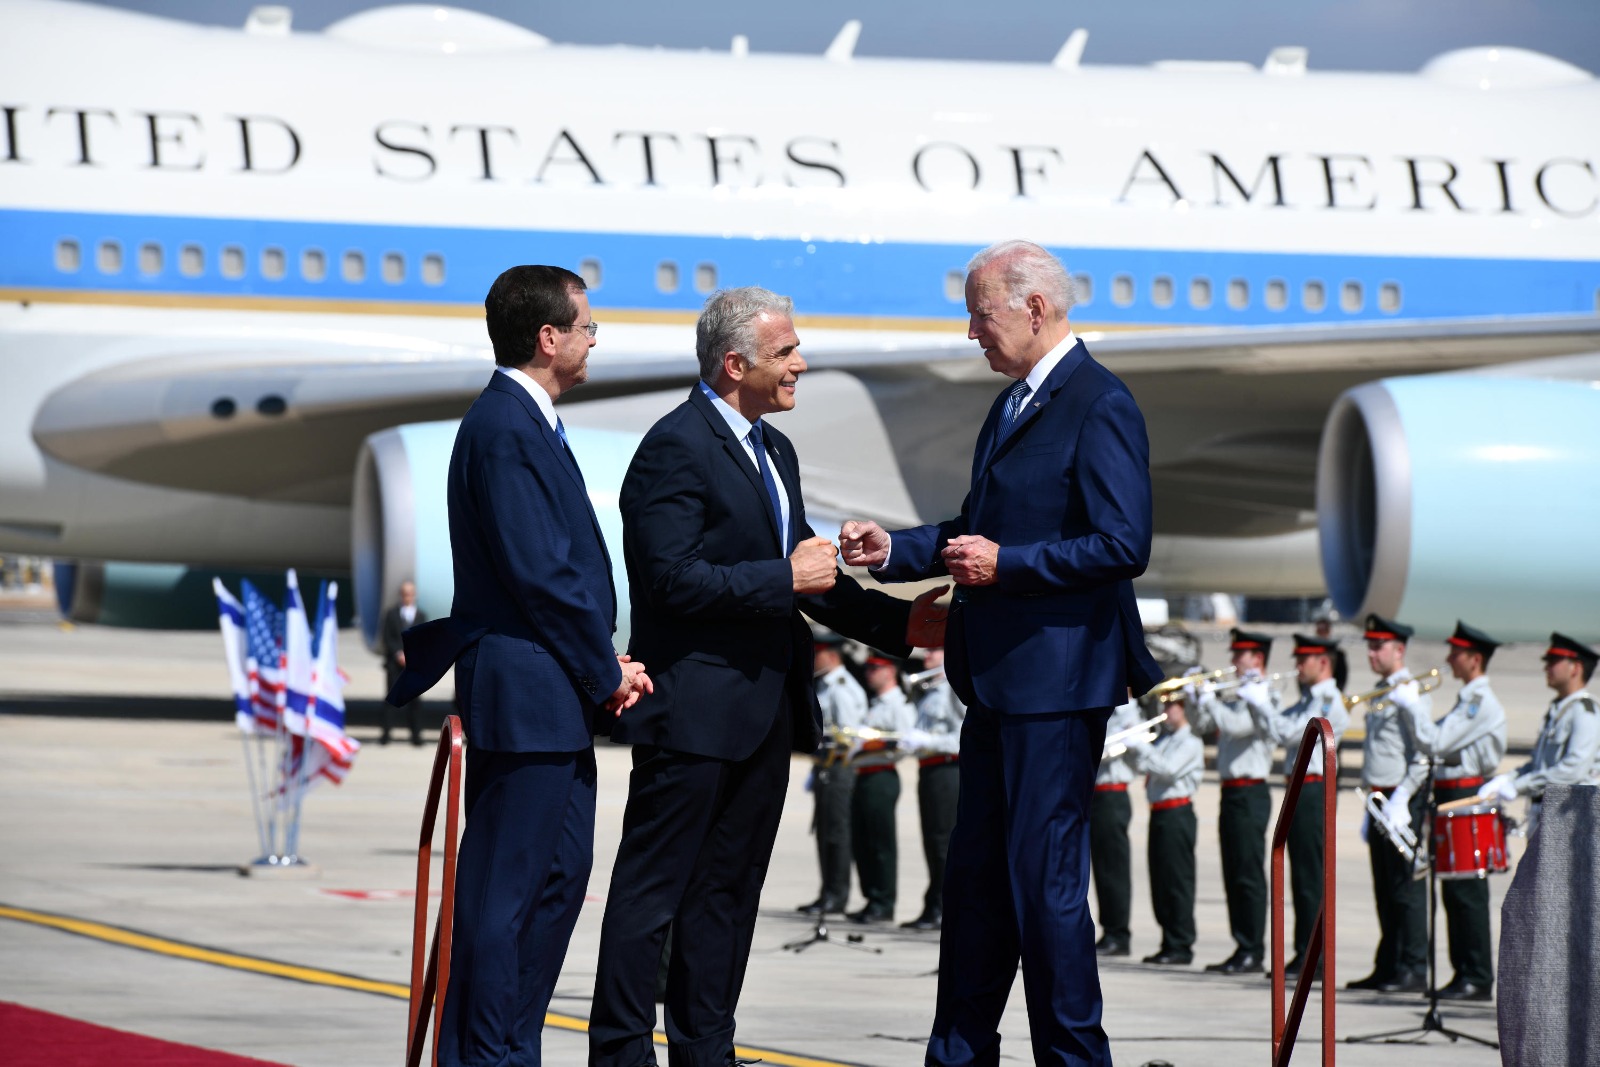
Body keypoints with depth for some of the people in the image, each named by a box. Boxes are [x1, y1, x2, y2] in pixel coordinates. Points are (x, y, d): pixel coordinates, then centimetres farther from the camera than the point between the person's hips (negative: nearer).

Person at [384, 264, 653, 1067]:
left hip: (552, 701, 11)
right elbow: (537, 573, -20)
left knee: (559, 873, 15)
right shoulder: (505, 429, -16)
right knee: (508, 886, -6)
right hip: (528, 694, -11)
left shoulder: (525, 423, 16)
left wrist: (603, 663, 7)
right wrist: (606, 672, -10)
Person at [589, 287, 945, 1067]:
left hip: (764, 713, 9)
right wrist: (784, 579, -19)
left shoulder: (772, 451, 17)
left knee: (728, 891, 12)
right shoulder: (675, 448, -13)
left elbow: (803, 575, 22)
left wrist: (900, 622, 12)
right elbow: (672, 580, -21)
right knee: (653, 890, -4)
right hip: (694, 709, -9)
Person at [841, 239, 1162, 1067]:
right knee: (975, 874, 13)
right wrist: (894, 550, 10)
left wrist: (1004, 562, -19)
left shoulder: (1099, 406, -13)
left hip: (1058, 679, -10)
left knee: (1044, 877, -6)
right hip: (998, 680, 10)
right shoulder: (1011, 405, 17)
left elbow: (1123, 546, -20)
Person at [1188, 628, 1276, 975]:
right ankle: (1243, 947, 14)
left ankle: (1253, 952, -6)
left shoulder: (1263, 697, -10)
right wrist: (1197, 697, 4)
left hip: (1249, 792, -9)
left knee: (1249, 875, -8)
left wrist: (1209, 698, -13)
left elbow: (1234, 725, -24)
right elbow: (1203, 725, 19)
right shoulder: (1235, 696, 17)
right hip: (1231, 791, 9)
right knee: (1234, 876, 10)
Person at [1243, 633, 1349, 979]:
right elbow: (1274, 729, 18)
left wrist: (1259, 701, -11)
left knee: (1311, 876, -8)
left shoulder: (1329, 702, -12)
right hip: (1299, 790, 10)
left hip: (1314, 791, -10)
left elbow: (1286, 732, -20)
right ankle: (1304, 954, 15)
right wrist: (1259, 700, 5)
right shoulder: (1309, 701, 19)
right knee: (1302, 876, 11)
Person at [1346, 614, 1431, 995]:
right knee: (1385, 889, 11)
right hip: (1380, 799, 9)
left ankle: (1414, 971, -6)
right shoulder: (1379, 694, 18)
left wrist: (1401, 800, -21)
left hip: (1404, 799, -9)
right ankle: (1387, 967, 15)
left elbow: (1423, 755, -17)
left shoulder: (1411, 693, -11)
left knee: (1406, 888, -8)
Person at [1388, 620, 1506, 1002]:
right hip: (1450, 796, 10)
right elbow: (1433, 743, 20)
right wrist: (1407, 706, 9)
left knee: (1467, 892, -8)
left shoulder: (1481, 702, -15)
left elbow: (1435, 743, -22)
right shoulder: (1468, 700, 18)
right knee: (1455, 892, 11)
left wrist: (1410, 704, -11)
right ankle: (1464, 973, 15)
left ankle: (1478, 978, -7)